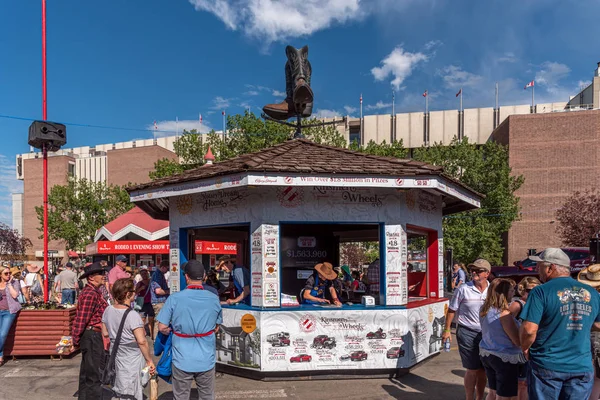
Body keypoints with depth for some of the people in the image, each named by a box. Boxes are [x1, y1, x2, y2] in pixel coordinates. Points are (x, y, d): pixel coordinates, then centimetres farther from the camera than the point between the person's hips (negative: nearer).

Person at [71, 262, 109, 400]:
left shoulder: (93, 292, 13)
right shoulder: (90, 294, -20)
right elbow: (81, 319, -22)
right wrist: (76, 341, -16)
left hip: (93, 336, 10)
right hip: (92, 336, -10)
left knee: (87, 373, 20)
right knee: (95, 374, -3)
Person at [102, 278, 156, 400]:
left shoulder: (108, 310, -4)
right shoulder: (132, 315, -25)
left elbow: (105, 333, 9)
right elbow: (141, 341, -26)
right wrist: (150, 360, -16)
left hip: (116, 358, 7)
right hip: (133, 361, -7)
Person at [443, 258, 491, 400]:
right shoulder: (463, 289, -9)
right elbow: (452, 310, -2)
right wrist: (447, 330, -4)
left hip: (486, 333, 4)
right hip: (467, 332, -4)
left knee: (483, 369, 14)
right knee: (472, 369, 1)